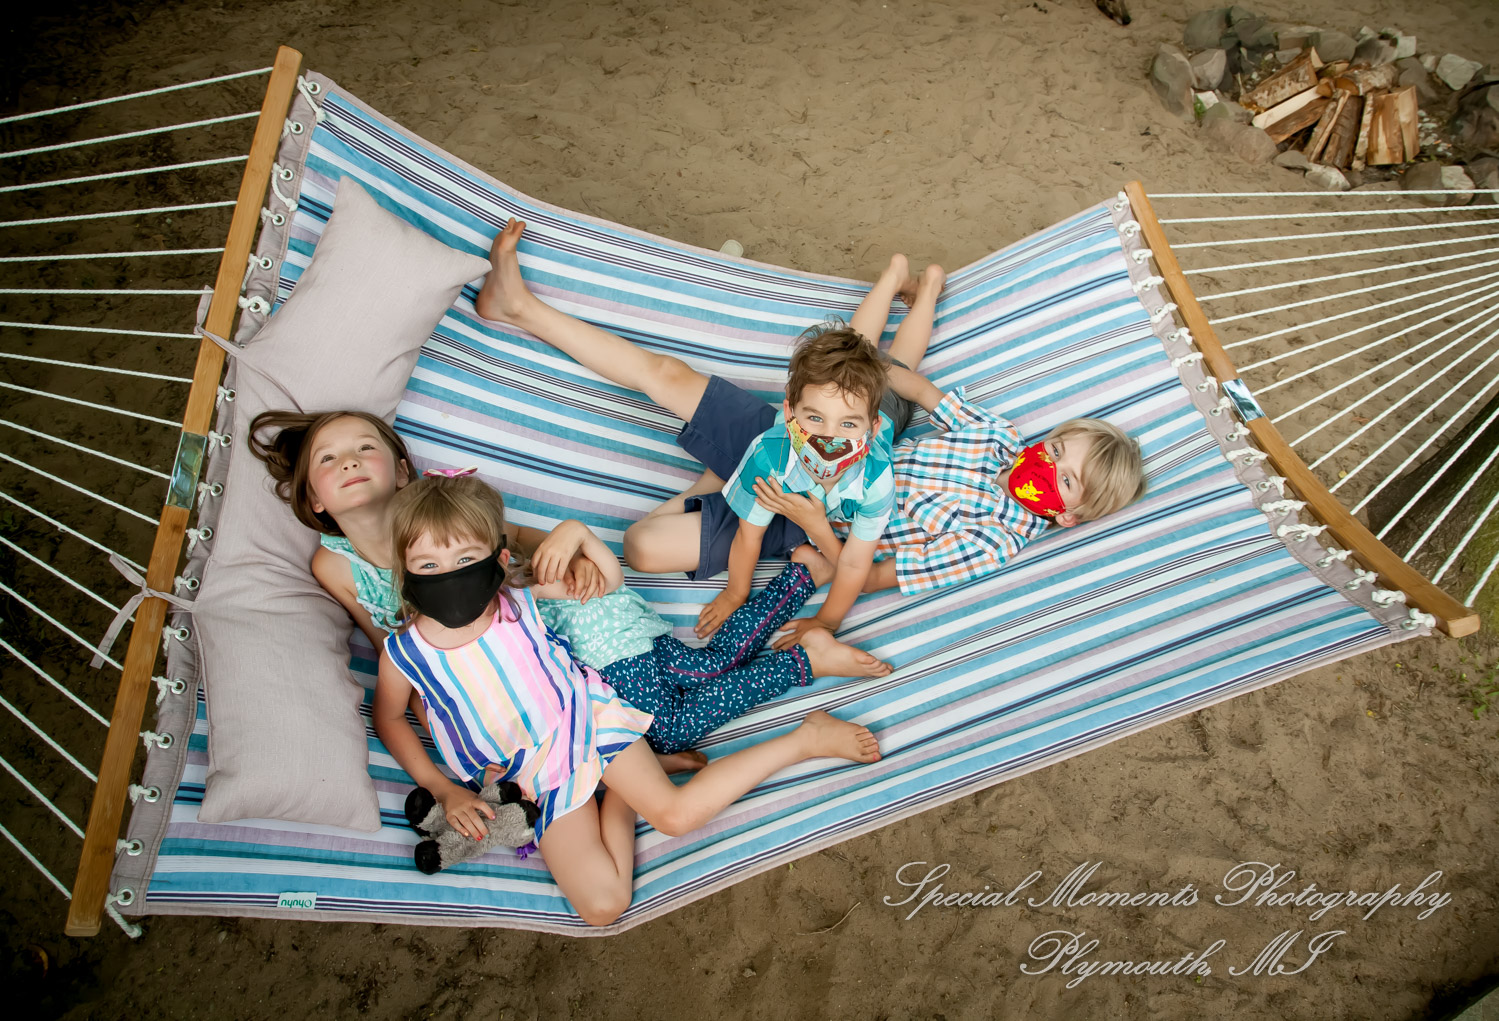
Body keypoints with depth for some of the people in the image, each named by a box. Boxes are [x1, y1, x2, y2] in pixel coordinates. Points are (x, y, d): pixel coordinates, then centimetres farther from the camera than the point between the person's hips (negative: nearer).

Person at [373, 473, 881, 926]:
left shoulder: (518, 599, -13)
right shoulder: (403, 654, -12)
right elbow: (388, 717, 9)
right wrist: (442, 789, 2)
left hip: (587, 718, -1)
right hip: (537, 779, 1)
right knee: (601, 904, -16)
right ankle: (621, 794, 8)